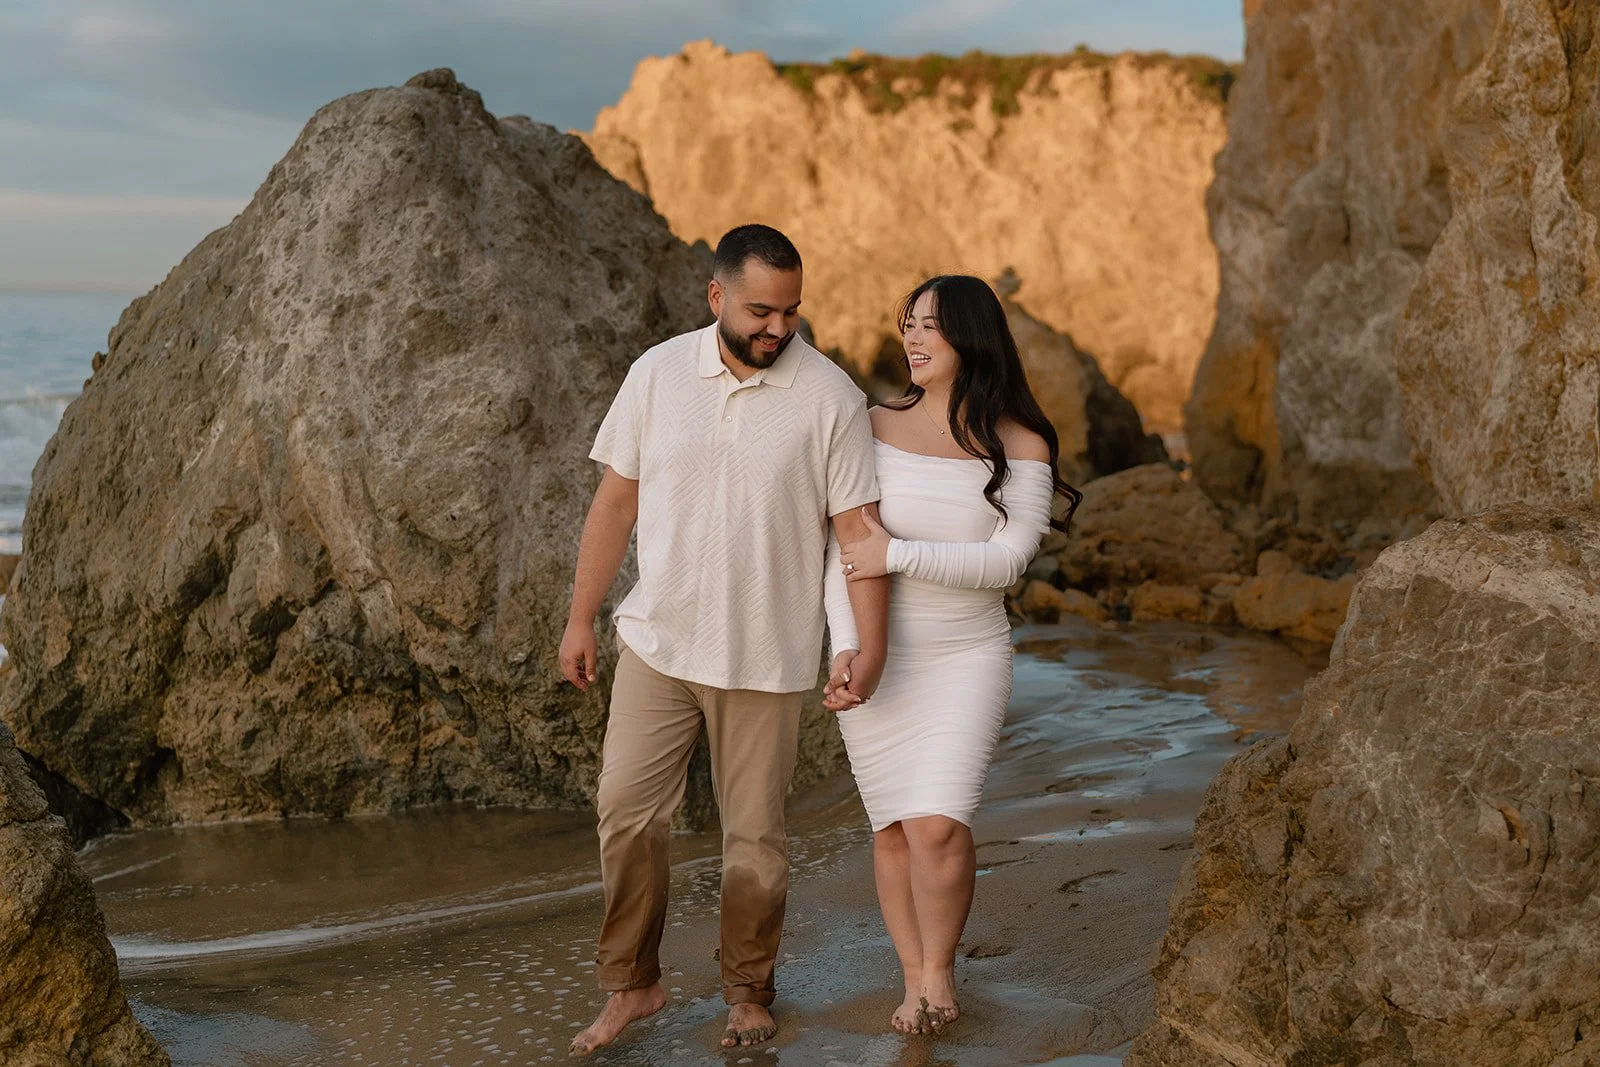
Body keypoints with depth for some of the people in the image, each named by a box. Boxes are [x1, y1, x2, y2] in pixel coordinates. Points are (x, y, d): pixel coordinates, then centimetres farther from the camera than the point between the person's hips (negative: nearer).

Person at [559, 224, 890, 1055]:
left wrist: (872, 645, -16)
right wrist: (580, 618, 5)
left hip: (766, 658, -2)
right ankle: (632, 984, 19)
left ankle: (749, 993, 27)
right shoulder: (658, 374, -2)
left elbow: (857, 528, -8)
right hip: (657, 642, 2)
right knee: (627, 813, 1)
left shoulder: (830, 397, -9)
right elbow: (615, 501, 4)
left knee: (754, 833, 8)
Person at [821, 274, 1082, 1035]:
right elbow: (845, 551, -8)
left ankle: (938, 965, 9)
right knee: (894, 828, 6)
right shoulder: (873, 428, -5)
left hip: (966, 659, -2)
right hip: (875, 660, 2)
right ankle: (916, 981, 23)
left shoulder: (1021, 448, -8)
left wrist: (898, 554, -23)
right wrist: (846, 648, -20)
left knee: (938, 826, -16)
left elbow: (1004, 563, -17)